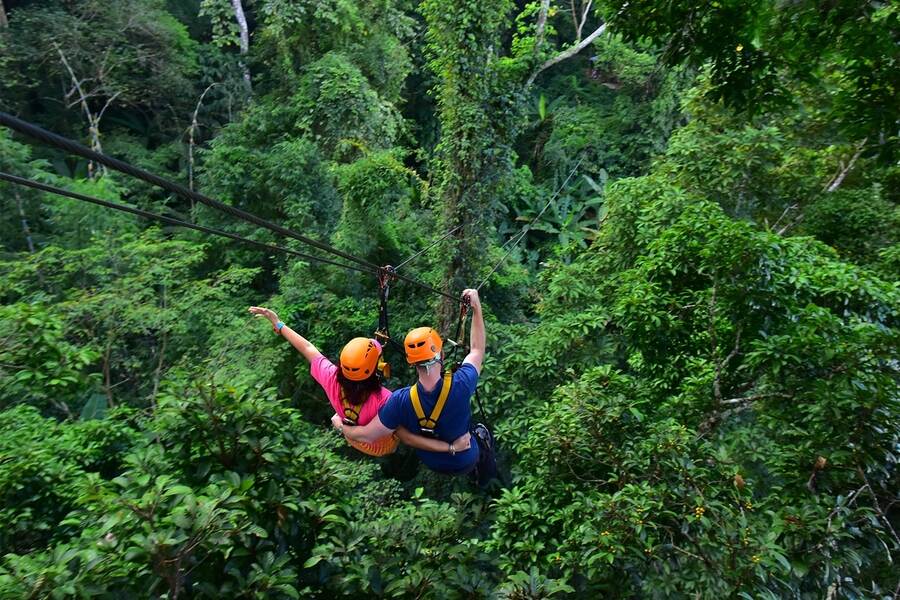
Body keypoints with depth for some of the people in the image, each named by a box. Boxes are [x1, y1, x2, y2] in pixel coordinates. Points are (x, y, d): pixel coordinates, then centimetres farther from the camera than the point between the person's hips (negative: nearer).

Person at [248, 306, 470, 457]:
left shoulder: (331, 378, -33)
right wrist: (452, 447, -40)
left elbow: (307, 348, -20)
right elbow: (406, 437, -41)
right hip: (382, 446, -4)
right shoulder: (383, 400, -46)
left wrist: (278, 324, -5)